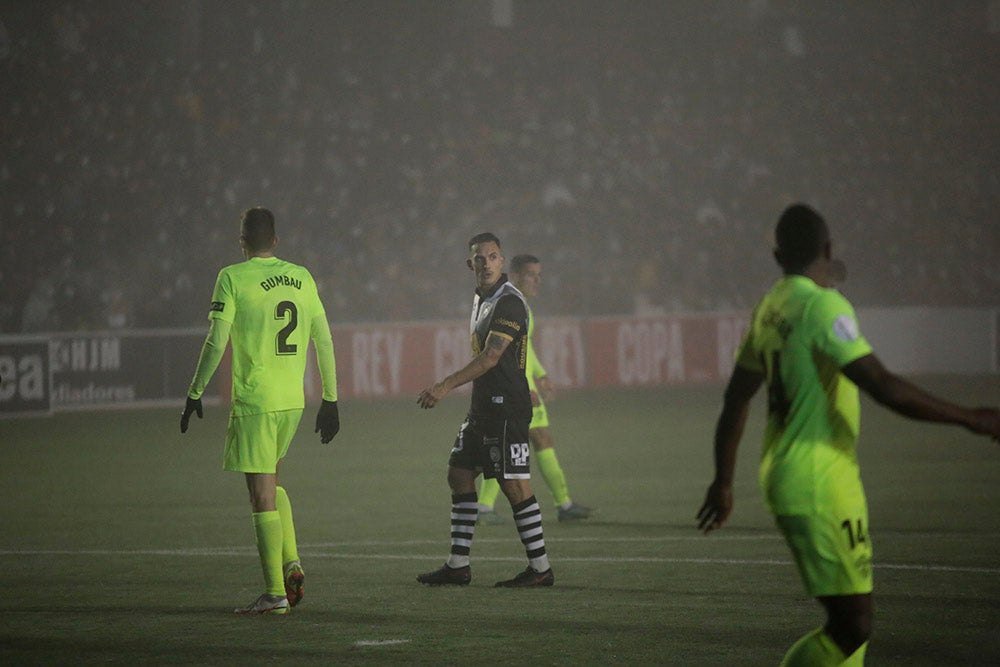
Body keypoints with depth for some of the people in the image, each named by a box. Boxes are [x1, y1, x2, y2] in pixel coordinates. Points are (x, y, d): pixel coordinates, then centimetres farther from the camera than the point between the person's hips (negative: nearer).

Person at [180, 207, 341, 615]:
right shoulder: (302, 277, 8)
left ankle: (275, 593, -3)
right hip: (293, 401, 6)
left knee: (262, 496, -2)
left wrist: (195, 394, -1)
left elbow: (216, 341, -10)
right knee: (271, 481, 23)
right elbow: (324, 342, 9)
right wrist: (330, 401, 15)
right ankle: (291, 564, 10)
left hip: (254, 401, -6)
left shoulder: (233, 278, -6)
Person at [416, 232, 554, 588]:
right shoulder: (481, 299, 16)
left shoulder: (509, 302, -14)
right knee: (459, 474, 10)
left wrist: (445, 386, -24)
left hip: (507, 408, -10)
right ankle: (458, 565, 14)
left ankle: (540, 568, -2)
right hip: (483, 408, 10)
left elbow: (490, 358, -21)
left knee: (515, 485, -8)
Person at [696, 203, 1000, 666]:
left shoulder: (769, 310, 11)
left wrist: (723, 482, 26)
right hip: (821, 488, -9)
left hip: (784, 478, 9)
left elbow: (736, 398, 17)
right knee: (852, 625, -8)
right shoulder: (823, 305, -15)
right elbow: (882, 385, -22)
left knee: (850, 621, 13)